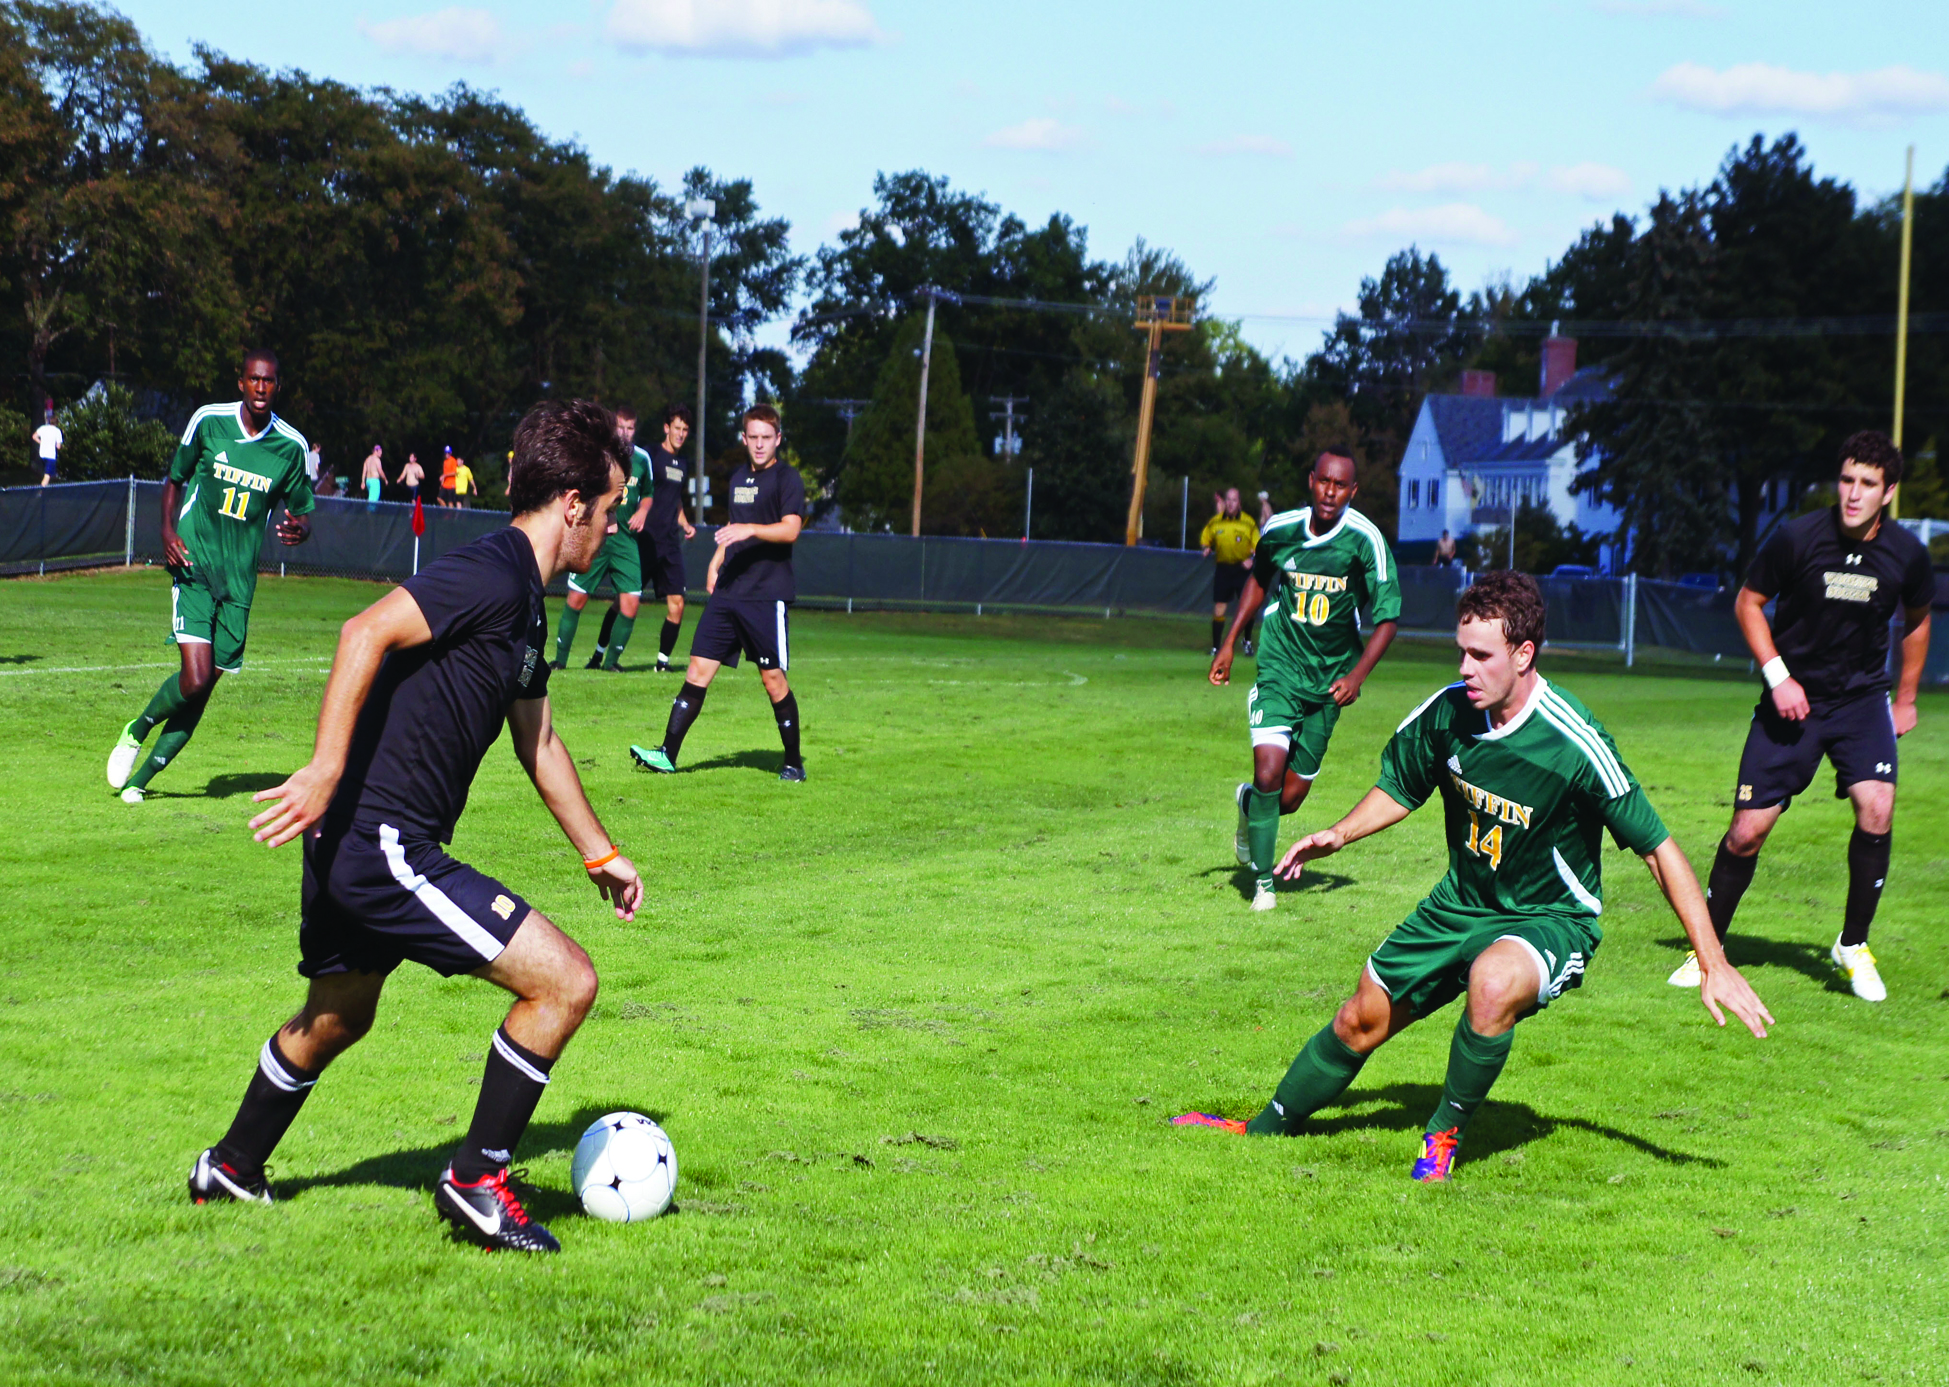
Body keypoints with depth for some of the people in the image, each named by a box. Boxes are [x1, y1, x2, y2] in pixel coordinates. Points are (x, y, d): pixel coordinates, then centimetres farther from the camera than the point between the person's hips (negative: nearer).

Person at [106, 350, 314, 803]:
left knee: (205, 685, 2)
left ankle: (143, 774, 18)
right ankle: (138, 729, 13)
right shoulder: (208, 421, 0)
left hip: (240, 577, 2)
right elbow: (174, 479, 14)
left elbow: (300, 512, 12)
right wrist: (168, 530, -3)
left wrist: (298, 529, -12)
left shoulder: (292, 446, 2)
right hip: (194, 566, -2)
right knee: (195, 678, -17)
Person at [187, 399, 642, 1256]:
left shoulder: (525, 604, 16)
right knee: (565, 981, -11)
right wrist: (328, 767, -32)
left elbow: (538, 742, 28)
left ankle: (234, 1168, 49)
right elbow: (367, 633, -27)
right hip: (380, 842, -11)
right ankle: (477, 1181, 1)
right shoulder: (491, 574, -15)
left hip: (359, 844, 11)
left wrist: (601, 854, 35)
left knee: (338, 1017, 30)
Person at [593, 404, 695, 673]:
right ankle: (599, 653, 8)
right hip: (646, 538, -6)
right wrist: (641, 511, -29)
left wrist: (685, 524, 14)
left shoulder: (680, 464, 18)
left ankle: (663, 661, 5)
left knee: (676, 604, -3)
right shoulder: (651, 455, -3)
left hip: (670, 543, 6)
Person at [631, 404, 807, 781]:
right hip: (728, 592, 6)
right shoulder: (738, 478, 18)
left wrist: (750, 529, -30)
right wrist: (715, 563, 21)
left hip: (767, 596, -6)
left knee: (773, 679, -3)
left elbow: (791, 529, -18)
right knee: (698, 671, 0)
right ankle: (668, 754, -1)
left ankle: (793, 763, 10)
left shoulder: (787, 479, -4)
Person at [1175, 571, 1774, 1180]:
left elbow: (1659, 849, -22)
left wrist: (1713, 964, -24)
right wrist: (1340, 835, -4)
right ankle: (1266, 1128, 37)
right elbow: (1401, 788, 12)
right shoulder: (1447, 710, -11)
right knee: (1363, 1018, 12)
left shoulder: (1574, 742, -28)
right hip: (1461, 904, 6)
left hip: (1551, 919, -6)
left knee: (1494, 983, -37)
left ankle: (1446, 1133, -13)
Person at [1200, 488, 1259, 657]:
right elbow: (1204, 540, 16)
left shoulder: (1248, 523, -3)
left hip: (1243, 567, -1)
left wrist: (1252, 559, -15)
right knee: (1218, 610, -1)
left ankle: (1247, 641, 15)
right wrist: (1206, 549, -5)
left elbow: (1258, 545, 2)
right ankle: (1215, 647, 9)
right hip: (1223, 568, 2)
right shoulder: (1214, 522, 2)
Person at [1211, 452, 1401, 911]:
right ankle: (1263, 882, 1)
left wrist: (1357, 675, -20)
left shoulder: (1365, 540, -13)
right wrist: (1229, 642, 16)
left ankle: (1249, 805, 41)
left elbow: (1387, 618, -9)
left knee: (1291, 797, 4)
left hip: (1330, 679, 0)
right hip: (1280, 668, 0)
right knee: (1269, 774, -18)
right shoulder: (1279, 530, -5)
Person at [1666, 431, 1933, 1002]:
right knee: (1748, 830, -4)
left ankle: (1853, 946, -1)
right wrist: (1778, 676, -11)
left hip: (1863, 697, 1)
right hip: (1792, 697, -1)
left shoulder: (1906, 554, -7)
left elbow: (1917, 620, 13)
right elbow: (1748, 602, -1)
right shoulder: (1797, 537, -15)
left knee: (1877, 808, -21)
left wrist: (1905, 698, 15)